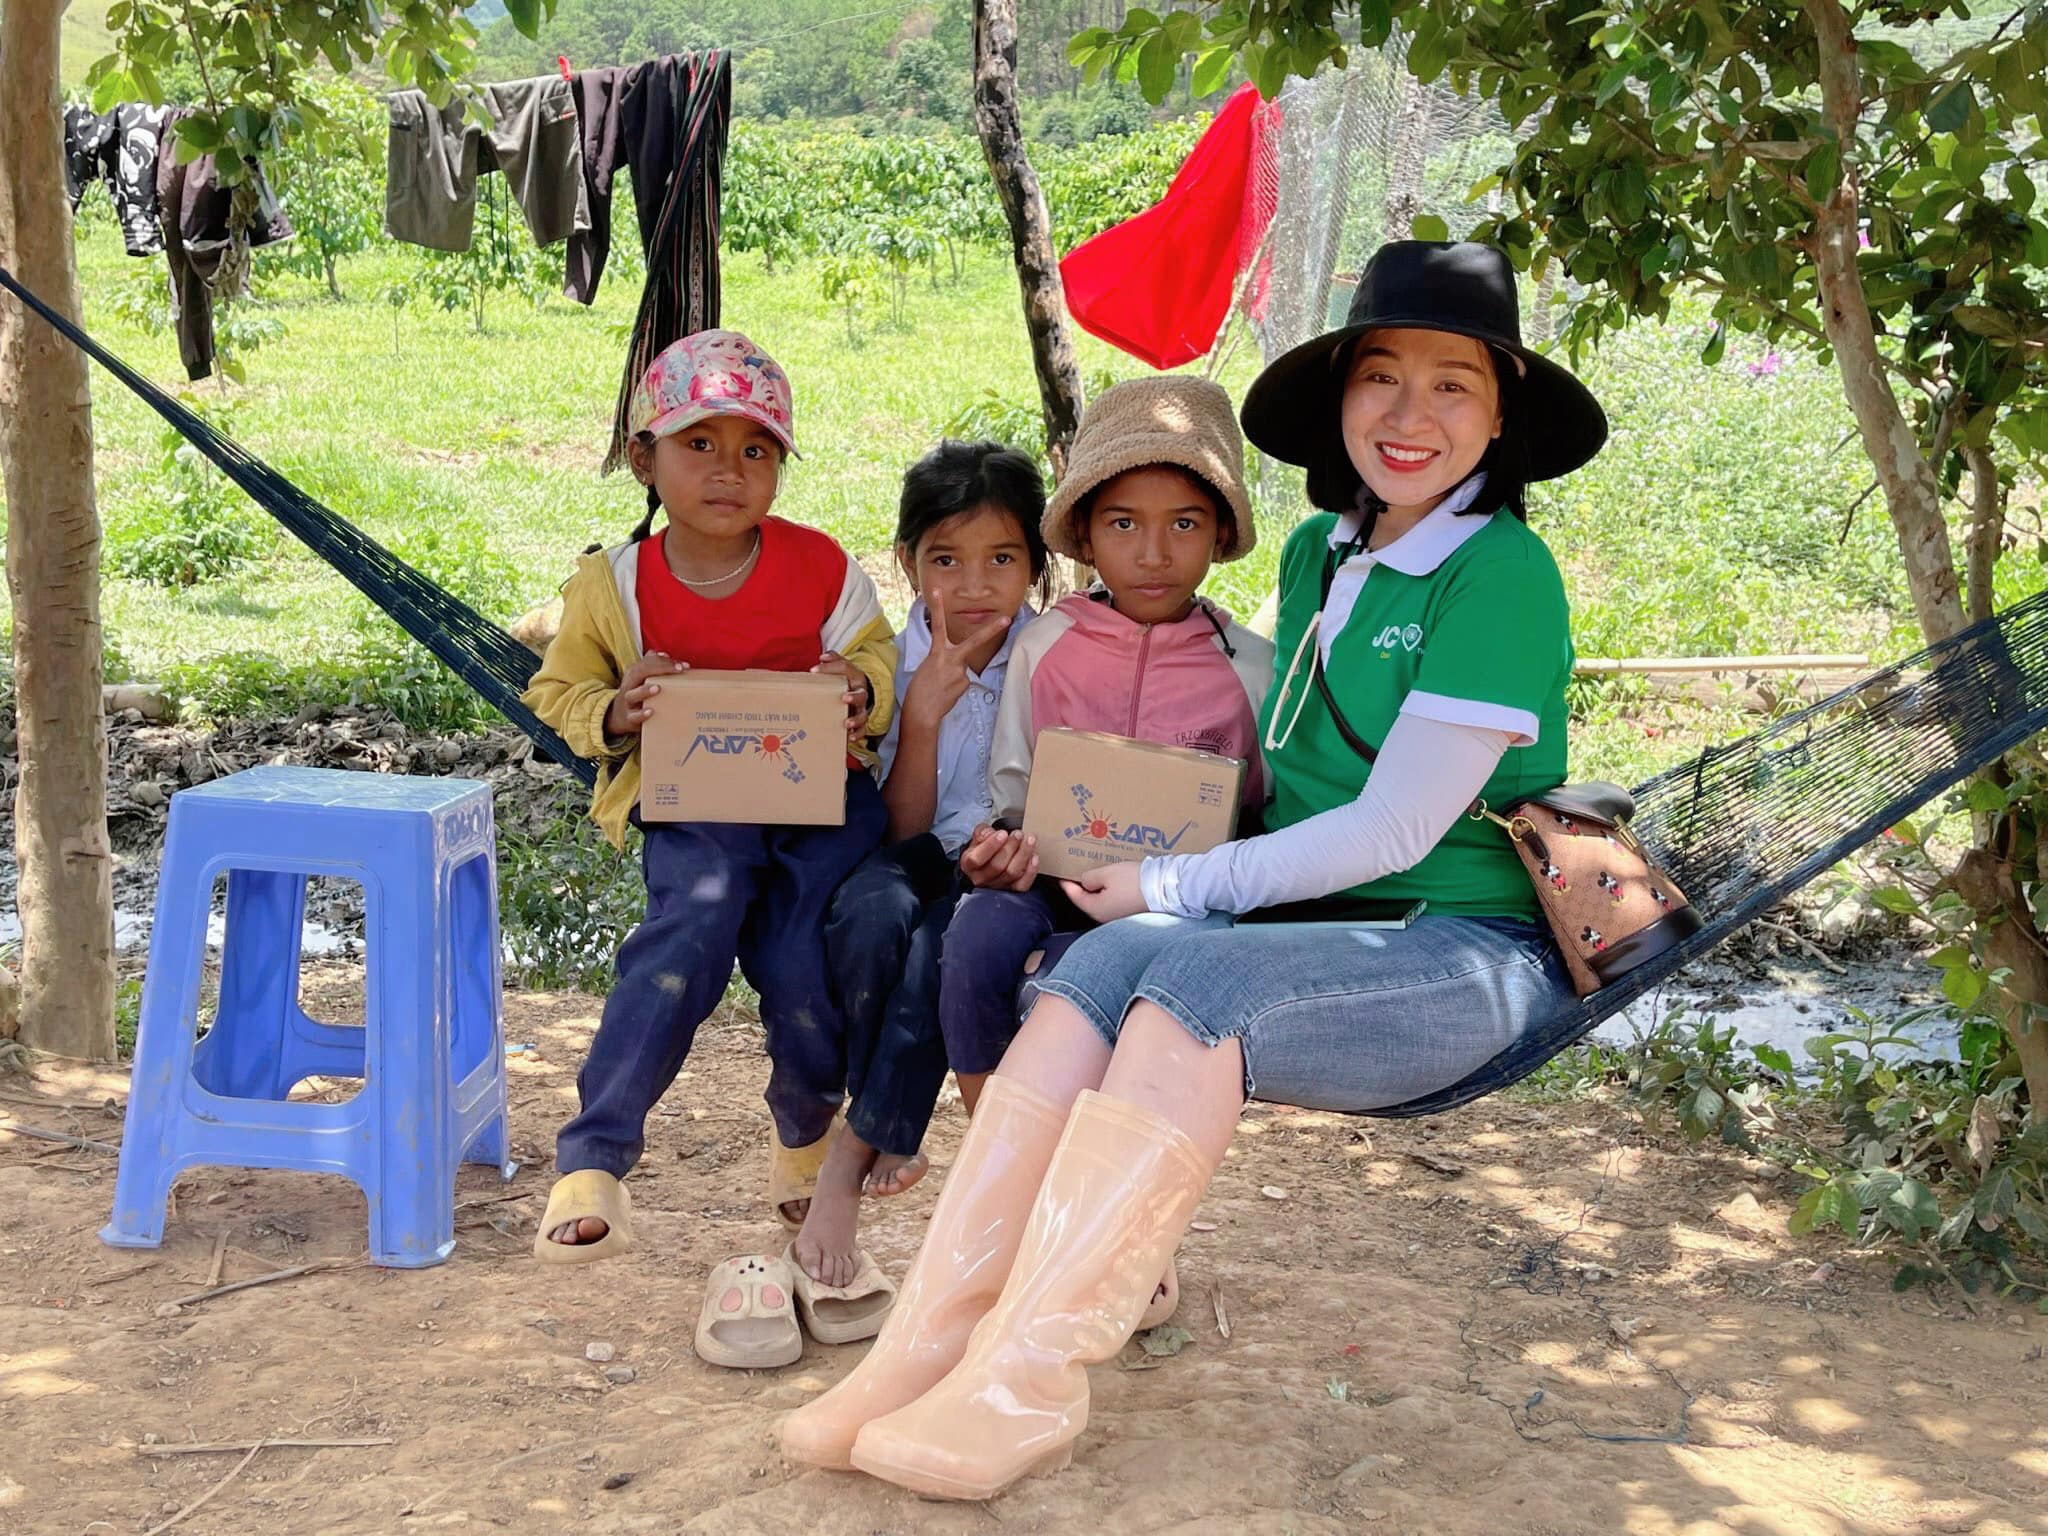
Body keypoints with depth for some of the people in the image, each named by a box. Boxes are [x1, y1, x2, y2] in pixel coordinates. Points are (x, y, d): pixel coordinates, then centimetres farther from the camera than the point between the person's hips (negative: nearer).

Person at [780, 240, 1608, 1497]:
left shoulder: (1503, 576, -10)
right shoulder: (1318, 554, 14)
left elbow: (1393, 831, -15)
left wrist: (1173, 890, -11)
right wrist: (1127, 853, 3)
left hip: (1470, 955, -6)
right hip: (1316, 925, 6)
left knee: (1190, 978, -32)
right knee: (1111, 959, -24)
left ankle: (1029, 1382, -33)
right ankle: (935, 1336, -30)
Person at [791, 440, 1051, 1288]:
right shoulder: (894, 664, 0)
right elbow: (905, 829, -4)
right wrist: (923, 711, -18)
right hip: (927, 863, 2)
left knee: (950, 931, -35)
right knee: (872, 908, -33)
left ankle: (855, 1154, -23)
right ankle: (890, 1141, -17)